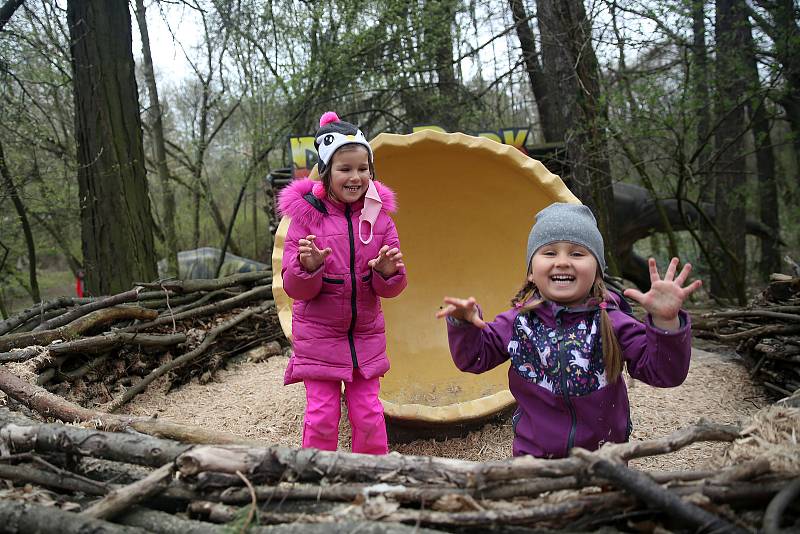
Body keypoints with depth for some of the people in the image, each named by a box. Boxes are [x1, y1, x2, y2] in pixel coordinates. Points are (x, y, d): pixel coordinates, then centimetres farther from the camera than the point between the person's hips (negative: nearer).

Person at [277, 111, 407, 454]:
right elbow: (294, 288, -8)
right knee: (322, 414, 2)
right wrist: (308, 268, -29)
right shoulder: (306, 215, -9)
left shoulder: (378, 215, -2)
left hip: (366, 334, 3)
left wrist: (388, 273, -23)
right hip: (318, 334, -2)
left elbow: (390, 289, 0)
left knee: (367, 412, 9)